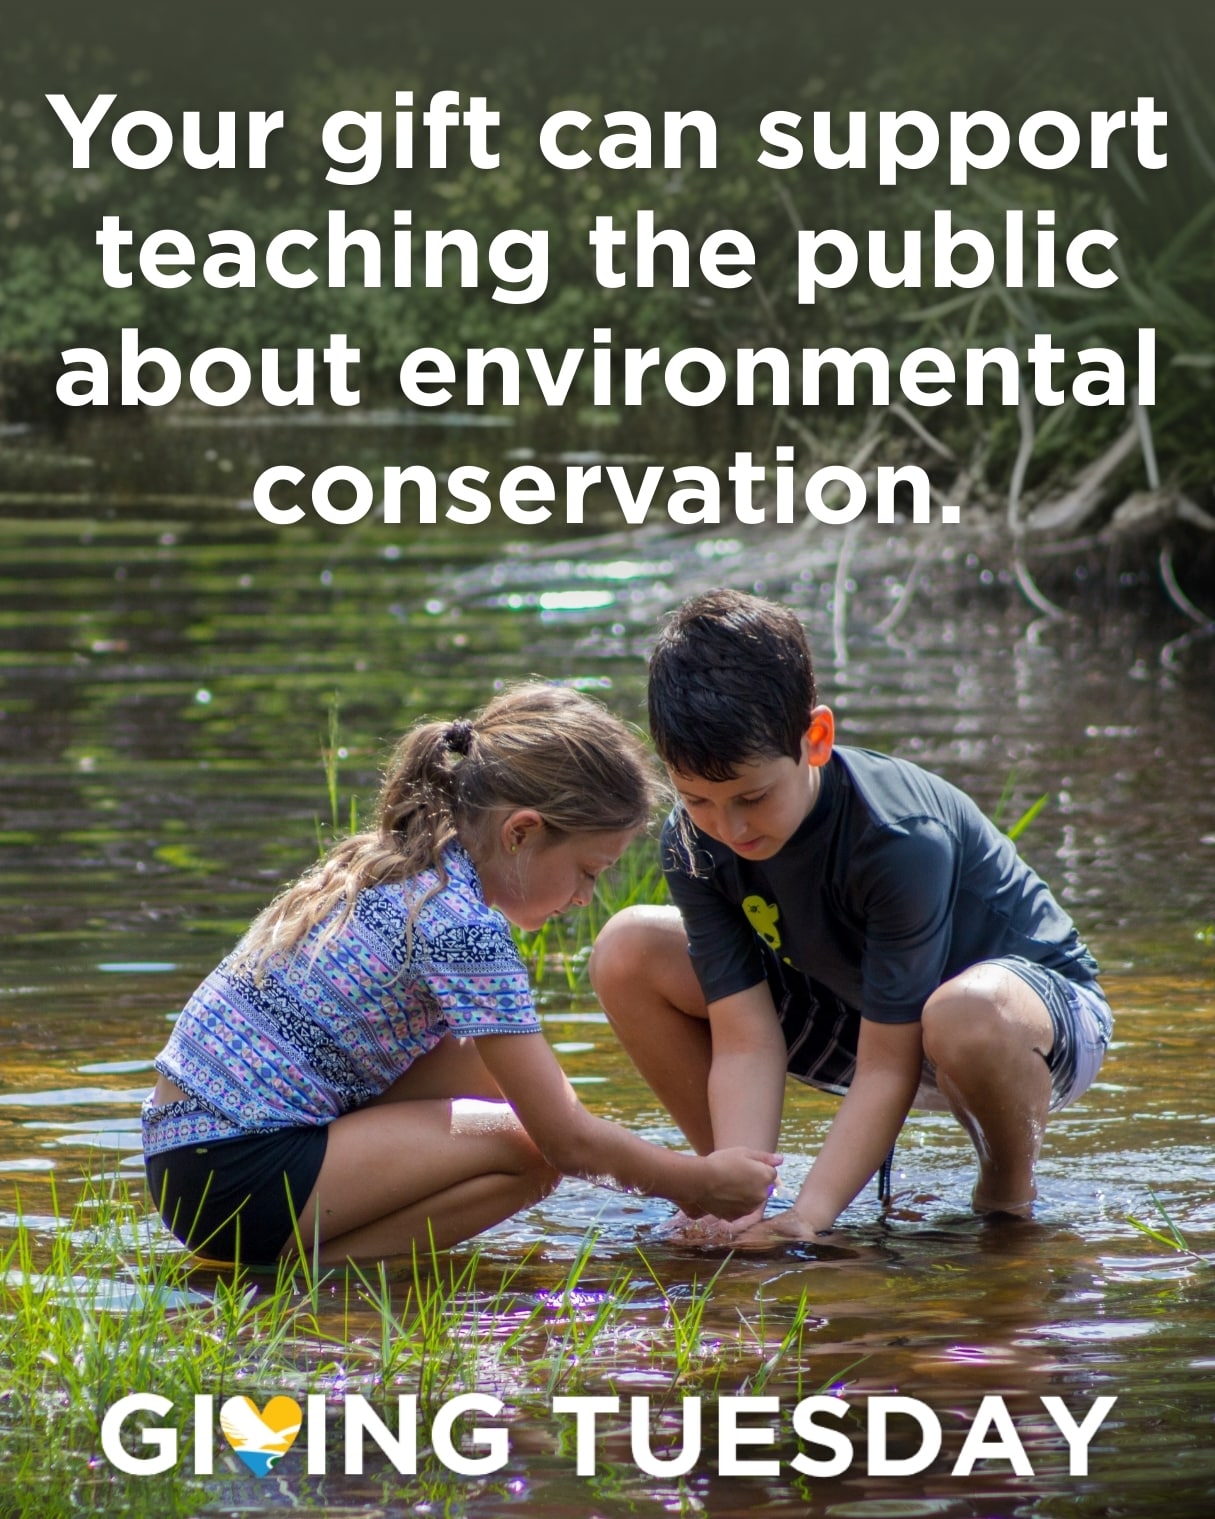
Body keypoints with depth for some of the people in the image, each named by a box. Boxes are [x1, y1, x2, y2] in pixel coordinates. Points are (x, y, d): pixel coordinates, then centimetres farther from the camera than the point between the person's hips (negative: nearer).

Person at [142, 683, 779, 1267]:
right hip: (232, 1175, -10)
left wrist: (633, 1163, 20)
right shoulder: (463, 928, -17)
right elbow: (567, 1140, -12)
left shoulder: (391, 866, 12)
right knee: (526, 1148, -12)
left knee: (488, 1067, 12)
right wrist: (702, 1182, 1)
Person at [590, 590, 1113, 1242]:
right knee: (628, 951, -10)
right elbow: (746, 1042, -21)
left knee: (965, 1015, -45)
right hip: (863, 1012, 6)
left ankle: (1009, 1195, -12)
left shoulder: (902, 840, -35)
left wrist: (807, 1216, -38)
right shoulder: (695, 841, -19)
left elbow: (886, 1068, -31)